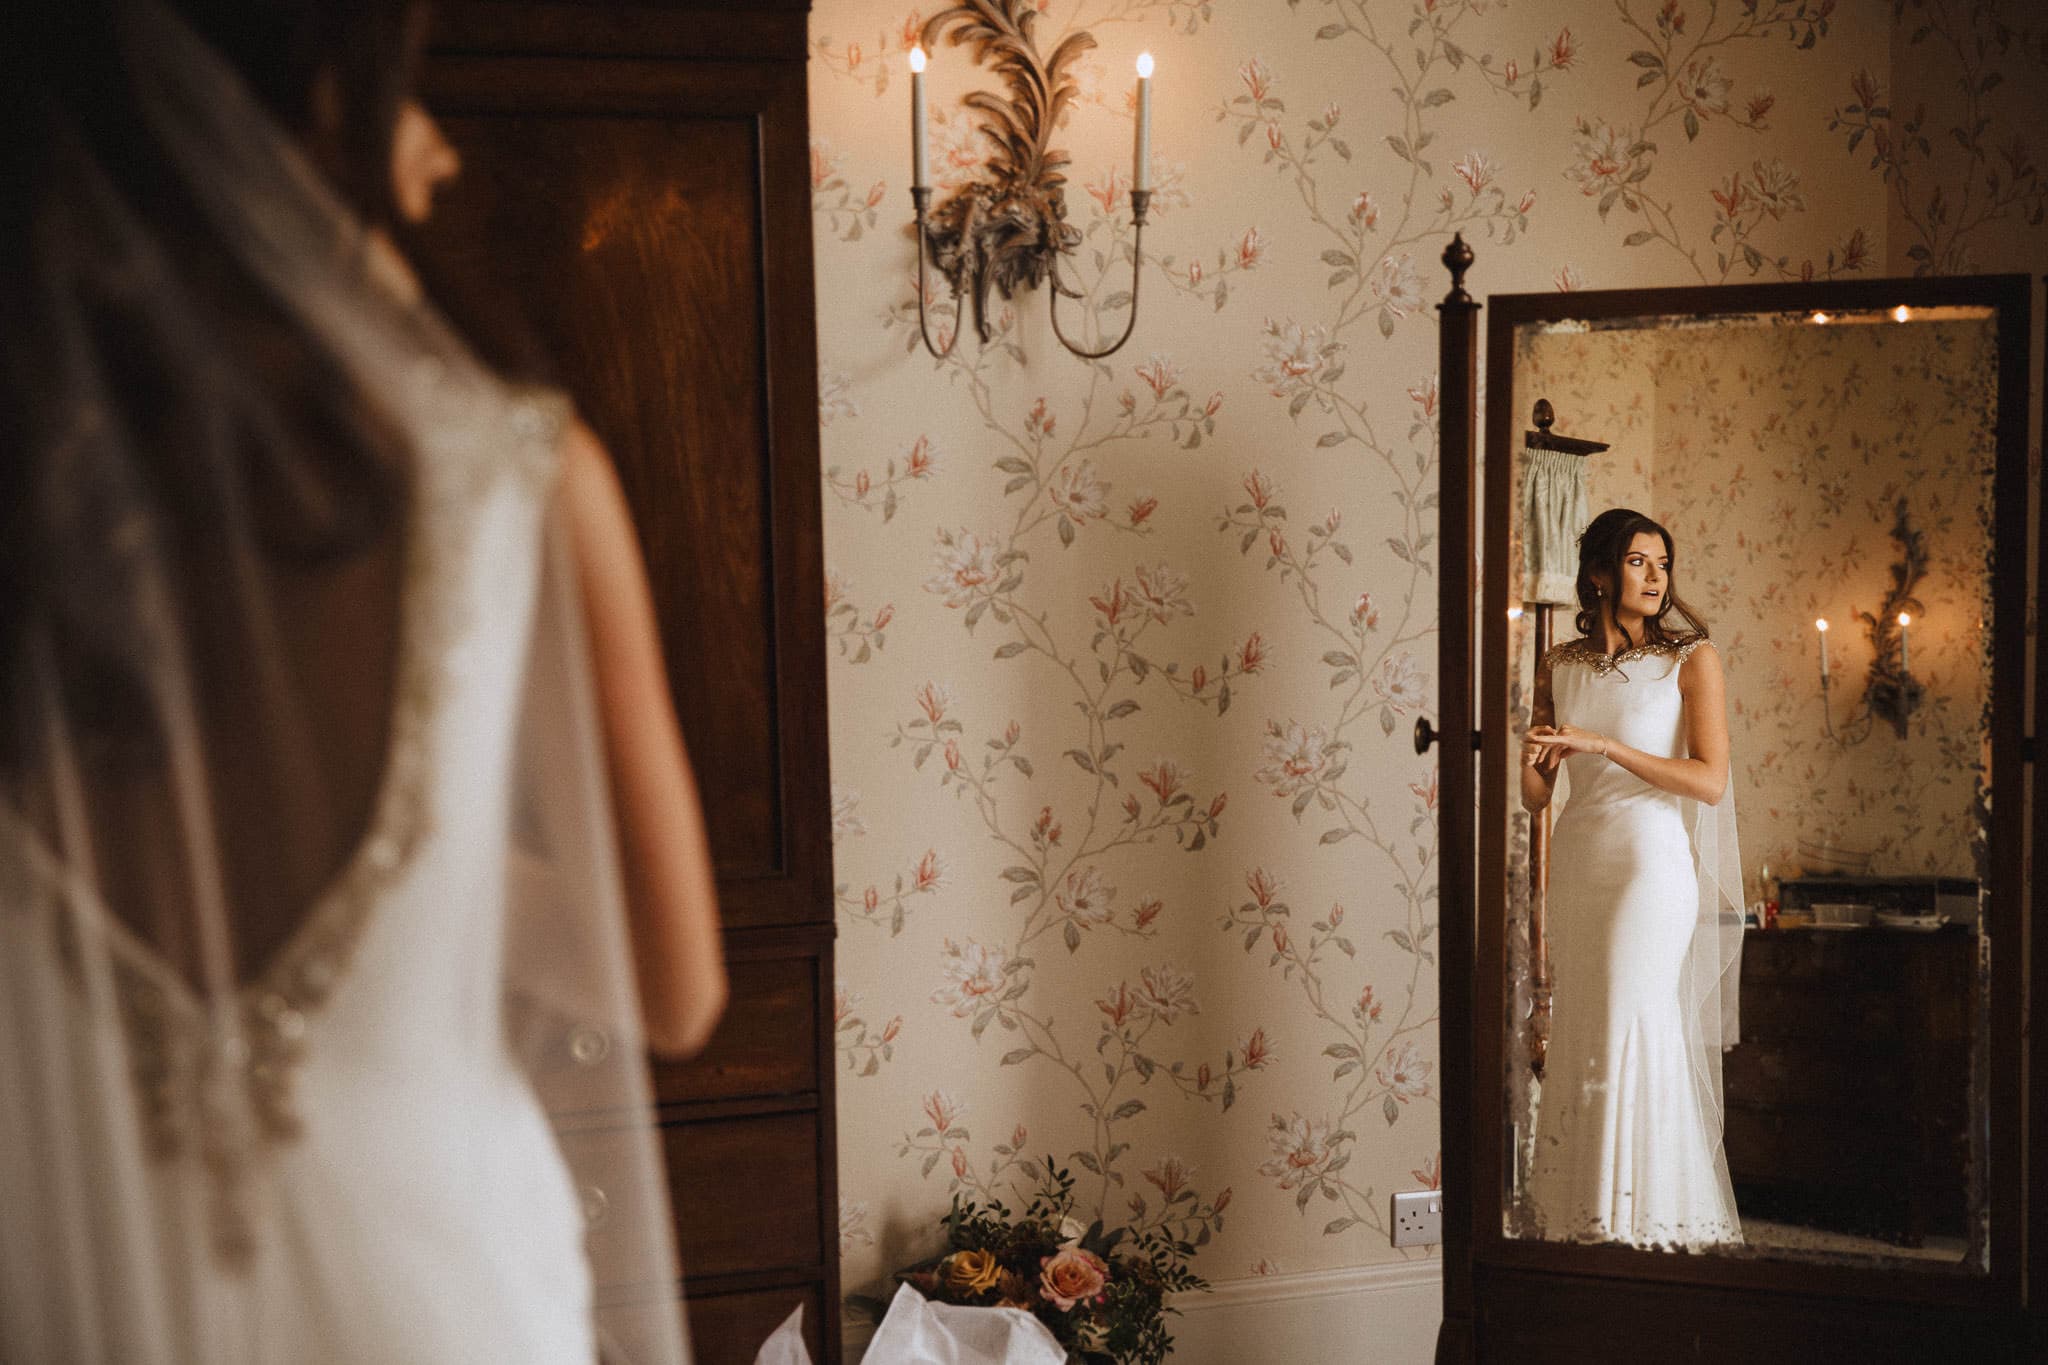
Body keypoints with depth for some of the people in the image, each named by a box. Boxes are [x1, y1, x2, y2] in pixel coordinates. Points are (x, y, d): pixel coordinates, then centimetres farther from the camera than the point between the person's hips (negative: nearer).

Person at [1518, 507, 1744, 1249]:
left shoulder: (1690, 659, -2)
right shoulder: (1559, 666, 10)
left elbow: (1710, 780, -10)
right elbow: (1536, 795, 13)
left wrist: (1603, 744, -16)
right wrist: (1531, 757, -10)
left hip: (1651, 858, -4)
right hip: (1577, 855, 4)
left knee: (1631, 1022, -9)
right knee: (1576, 1027, 5)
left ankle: (1644, 1210, -1)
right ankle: (1573, 1202, 12)